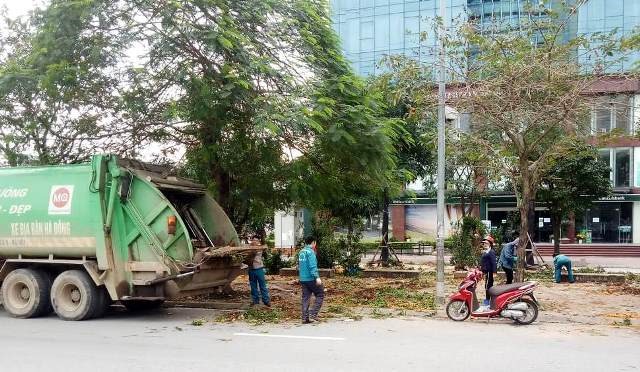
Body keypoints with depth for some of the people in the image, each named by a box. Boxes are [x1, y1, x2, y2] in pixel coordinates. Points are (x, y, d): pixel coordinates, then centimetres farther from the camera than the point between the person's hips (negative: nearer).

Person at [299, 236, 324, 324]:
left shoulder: (301, 252, 13)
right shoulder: (310, 252, -12)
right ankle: (313, 315, -3)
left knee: (305, 298, 9)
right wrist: (317, 277, -24)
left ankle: (305, 318, 7)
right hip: (311, 279, -8)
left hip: (303, 279, 8)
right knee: (320, 295, 4)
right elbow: (312, 266, -21)